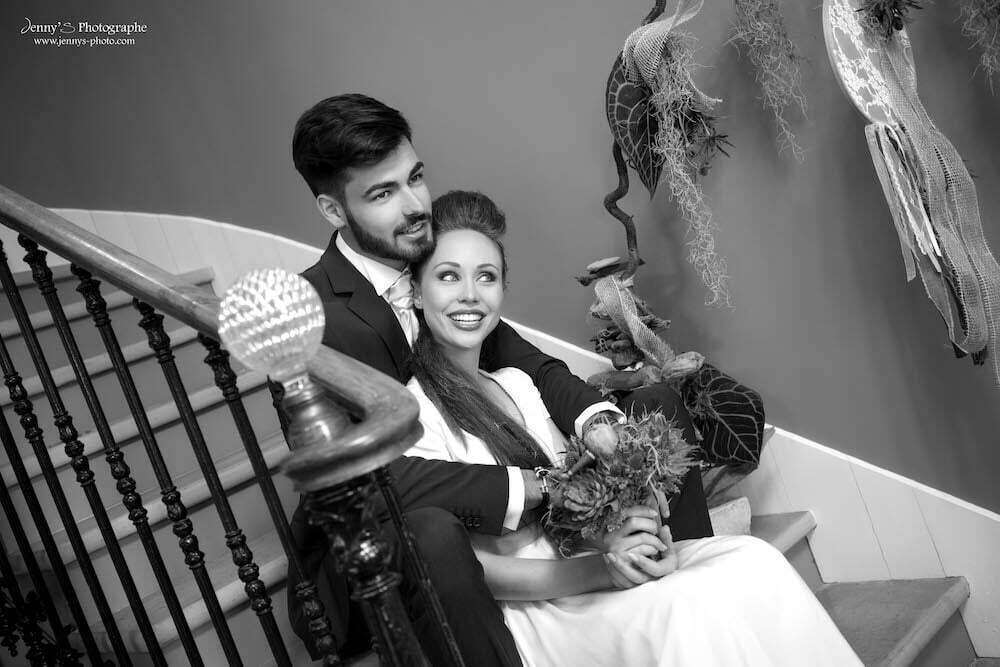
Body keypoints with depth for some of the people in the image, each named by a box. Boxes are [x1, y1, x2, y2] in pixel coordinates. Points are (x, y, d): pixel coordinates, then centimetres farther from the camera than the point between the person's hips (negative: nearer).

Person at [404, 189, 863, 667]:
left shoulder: (515, 383, 14)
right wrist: (596, 571, -22)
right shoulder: (412, 410, -10)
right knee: (696, 607, -29)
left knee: (750, 561, -14)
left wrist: (627, 532, -10)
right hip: (524, 613, -6)